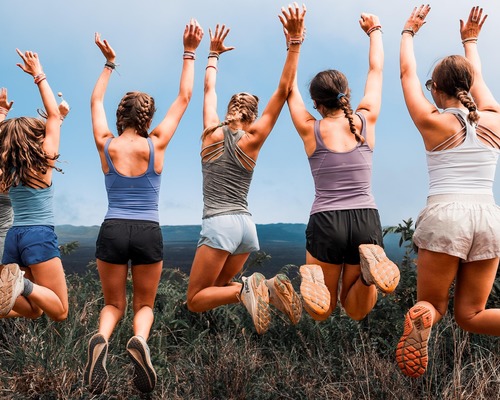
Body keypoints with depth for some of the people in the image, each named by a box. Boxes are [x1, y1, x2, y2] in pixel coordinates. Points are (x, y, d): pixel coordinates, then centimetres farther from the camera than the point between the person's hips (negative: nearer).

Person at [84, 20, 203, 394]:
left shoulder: (106, 145, 1)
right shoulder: (155, 145, -2)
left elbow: (96, 101, 19)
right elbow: (184, 98, 6)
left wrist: (109, 63, 29)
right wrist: (189, 53, 11)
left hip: (112, 231, 1)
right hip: (148, 233, -1)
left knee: (114, 304, 19)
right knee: (144, 304, 17)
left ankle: (101, 337, -15)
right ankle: (140, 340, -18)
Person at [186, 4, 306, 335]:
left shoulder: (213, 134, 2)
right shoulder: (252, 141, 2)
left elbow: (210, 89, 18)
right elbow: (284, 90, 0)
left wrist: (214, 53, 32)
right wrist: (295, 40, -4)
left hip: (219, 224, -3)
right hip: (246, 225, 3)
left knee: (195, 301, 4)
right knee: (216, 287, 20)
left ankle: (244, 289, -23)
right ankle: (267, 287, -6)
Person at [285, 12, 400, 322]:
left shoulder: (311, 130, 1)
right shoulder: (366, 121, 4)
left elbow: (290, 86, 15)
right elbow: (376, 70, 18)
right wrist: (375, 31, 33)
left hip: (326, 221, -1)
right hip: (366, 219, 1)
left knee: (321, 313, 18)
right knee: (356, 312, 18)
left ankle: (315, 282, -19)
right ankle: (369, 268, -15)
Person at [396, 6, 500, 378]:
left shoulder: (432, 121, 2)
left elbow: (407, 74, 17)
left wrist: (408, 33, 31)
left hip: (444, 215, -3)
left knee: (433, 304, 12)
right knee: (470, 315, 14)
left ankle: (424, 319, -27)